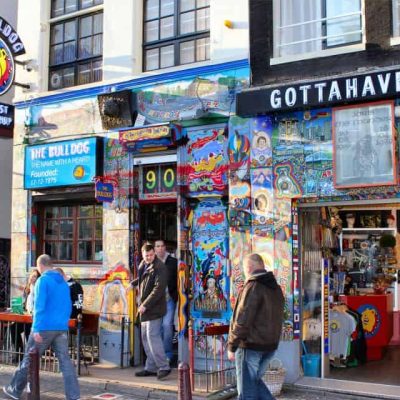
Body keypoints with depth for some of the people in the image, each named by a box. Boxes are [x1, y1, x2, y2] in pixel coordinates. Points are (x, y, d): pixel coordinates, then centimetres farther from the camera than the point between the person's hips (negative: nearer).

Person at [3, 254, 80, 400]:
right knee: (65, 361, 2)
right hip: (61, 328, 6)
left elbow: (39, 306, -15)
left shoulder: (43, 280, -7)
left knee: (29, 359, 9)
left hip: (45, 328, -5)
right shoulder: (64, 283, 14)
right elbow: (68, 307, 18)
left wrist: (36, 329, -18)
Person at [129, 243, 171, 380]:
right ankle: (151, 368, 21)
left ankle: (164, 367, -3)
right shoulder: (143, 265, 11)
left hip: (154, 308, -9)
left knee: (152, 336, -11)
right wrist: (133, 283, 19)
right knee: (145, 338, 12)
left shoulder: (160, 267, -15)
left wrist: (145, 305, -22)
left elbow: (158, 289, -21)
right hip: (145, 308, 9)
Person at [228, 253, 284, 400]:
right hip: (270, 345, 8)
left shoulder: (253, 286, -15)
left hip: (250, 345, -8)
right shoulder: (276, 288, 12)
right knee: (254, 381, 22)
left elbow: (242, 320, -19)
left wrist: (232, 346, -12)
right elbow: (277, 319, 14)